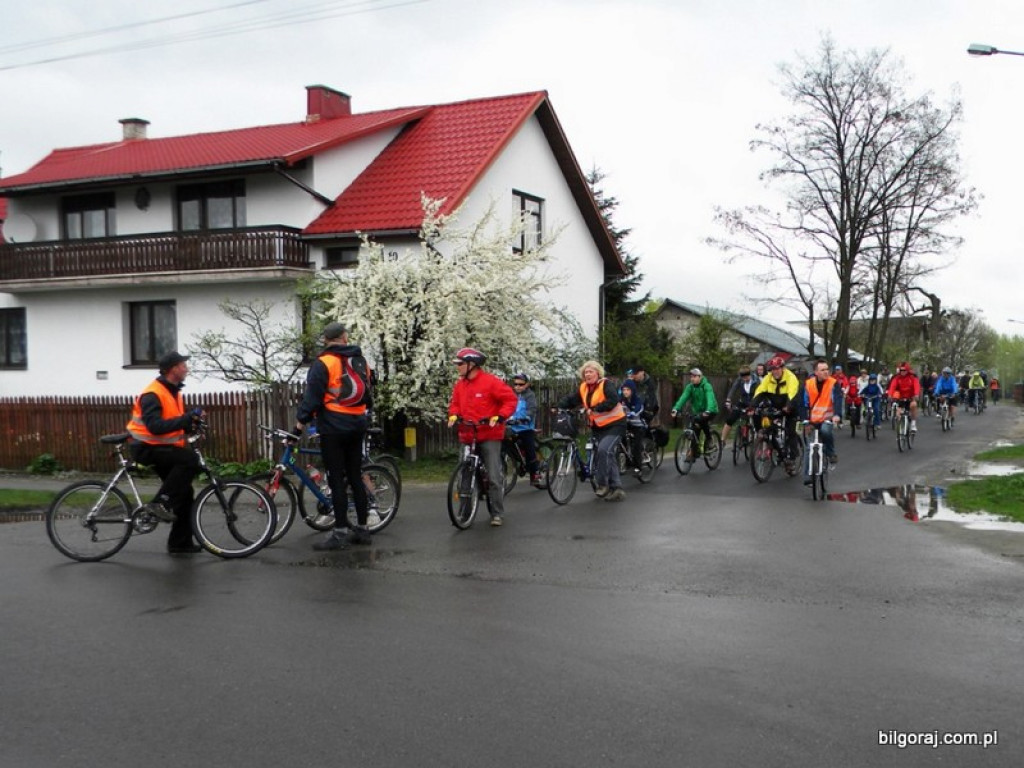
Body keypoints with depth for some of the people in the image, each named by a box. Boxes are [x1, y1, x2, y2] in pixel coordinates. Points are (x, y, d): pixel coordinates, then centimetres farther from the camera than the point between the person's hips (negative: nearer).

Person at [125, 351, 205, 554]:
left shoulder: (174, 392, 9)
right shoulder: (152, 394, -21)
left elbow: (176, 421, 17)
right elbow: (156, 427, -33)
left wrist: (193, 425, -5)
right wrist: (188, 418, -35)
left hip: (162, 447, 9)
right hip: (145, 447, -9)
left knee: (184, 491, 5)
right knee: (189, 459, -29)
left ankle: (180, 543, 12)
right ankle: (161, 502, -20)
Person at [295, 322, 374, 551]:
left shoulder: (323, 363, -9)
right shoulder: (360, 362, 12)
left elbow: (312, 398, -13)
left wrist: (300, 423, -6)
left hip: (333, 428, -6)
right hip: (357, 426, 6)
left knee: (336, 480, -4)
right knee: (355, 478, 11)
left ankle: (340, 533, -3)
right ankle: (362, 529, 14)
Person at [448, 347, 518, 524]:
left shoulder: (490, 381, -11)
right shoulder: (459, 384, 7)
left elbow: (511, 399, -9)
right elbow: (455, 403, 18)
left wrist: (499, 417, -20)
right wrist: (453, 415, -3)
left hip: (489, 436, -6)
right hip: (467, 436, 6)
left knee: (494, 477, -4)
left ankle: (497, 513, 5)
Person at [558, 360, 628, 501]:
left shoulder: (606, 384, -14)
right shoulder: (584, 388, 6)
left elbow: (613, 400, -28)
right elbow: (571, 399, 5)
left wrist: (594, 409, -32)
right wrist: (558, 406, -14)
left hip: (614, 424, -7)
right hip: (597, 427, 7)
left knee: (603, 450, -25)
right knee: (608, 455, 8)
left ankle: (602, 484, -11)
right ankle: (616, 488, 12)